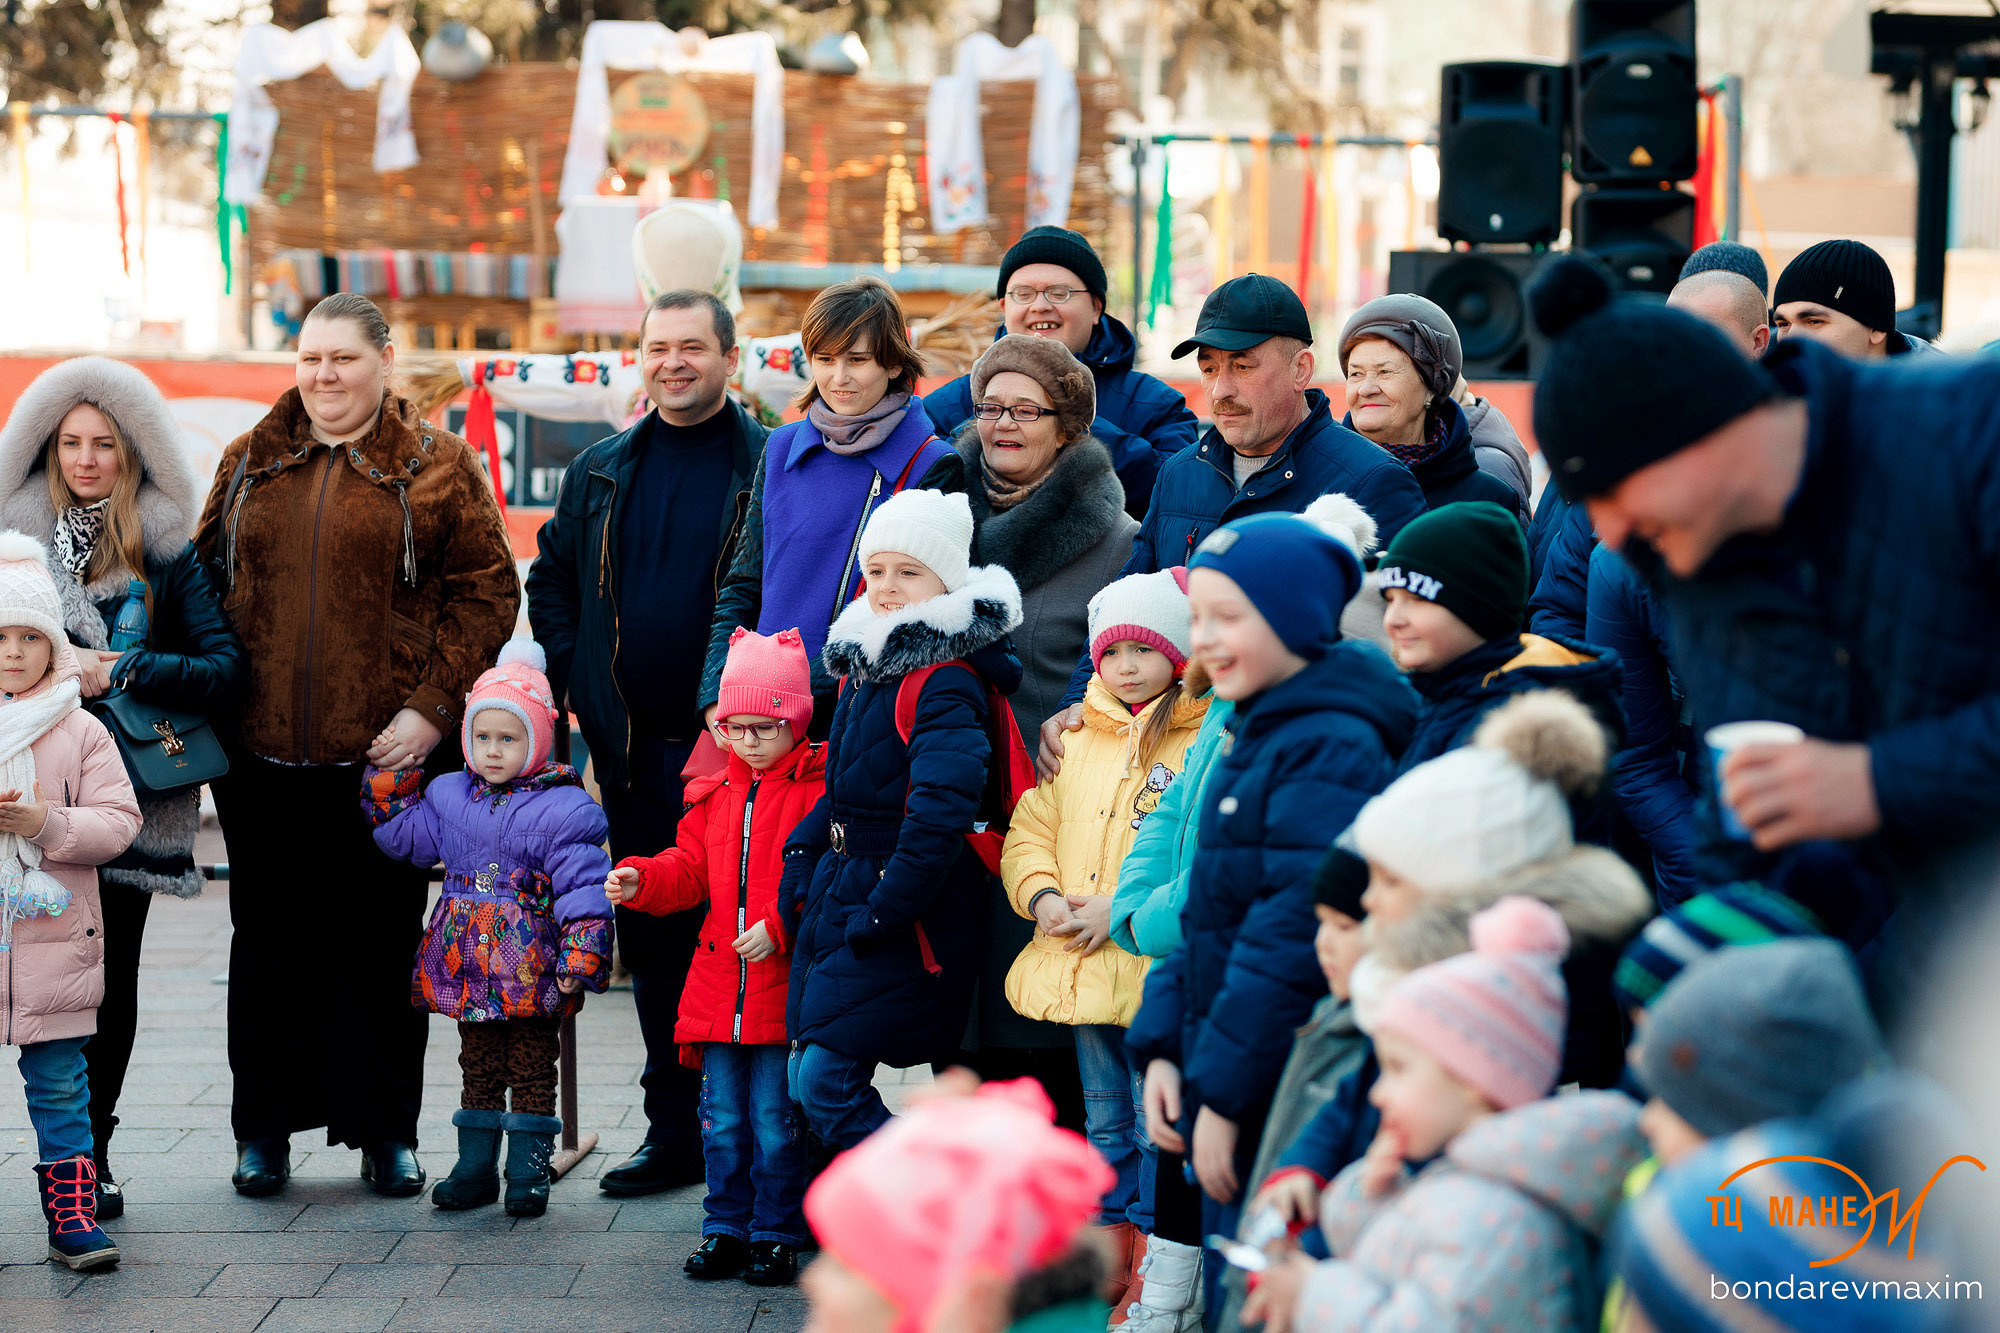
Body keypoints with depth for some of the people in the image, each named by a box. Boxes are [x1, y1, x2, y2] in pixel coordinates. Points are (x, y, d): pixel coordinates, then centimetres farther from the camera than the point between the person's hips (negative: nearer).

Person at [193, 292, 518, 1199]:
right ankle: (265, 1130, 19)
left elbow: (488, 591, -3)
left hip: (385, 754, -3)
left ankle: (384, 1130, 15)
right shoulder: (248, 465, 11)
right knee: (268, 943, 9)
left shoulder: (436, 469, 1)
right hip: (259, 756, 3)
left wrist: (433, 707, -11)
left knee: (384, 945, 5)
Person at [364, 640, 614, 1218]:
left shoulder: (561, 809, -9)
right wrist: (390, 778, 10)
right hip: (469, 970, 5)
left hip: (531, 970, -5)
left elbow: (584, 888, -12)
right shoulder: (451, 797, 8)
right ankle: (475, 1168, 22)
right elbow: (404, 833, 21)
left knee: (532, 1069, 3)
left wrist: (579, 958, -19)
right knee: (478, 1067, 14)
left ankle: (529, 1171, 11)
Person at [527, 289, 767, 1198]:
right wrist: (578, 683, 9)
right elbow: (551, 583, 22)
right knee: (654, 947, 9)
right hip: (633, 753, 5)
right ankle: (674, 1133, 18)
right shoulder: (601, 473, 14)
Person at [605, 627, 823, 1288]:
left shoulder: (817, 791, -6)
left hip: (784, 985, -5)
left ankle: (776, 1234, 11)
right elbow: (689, 869, 16)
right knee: (723, 1120, 10)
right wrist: (641, 880, -3)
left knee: (775, 1122, 0)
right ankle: (726, 1228, 20)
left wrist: (778, 925, -21)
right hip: (718, 981, 5)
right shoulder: (712, 794, 13)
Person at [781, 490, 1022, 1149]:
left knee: (824, 1083, -12)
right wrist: (801, 858, 11)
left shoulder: (948, 686, -17)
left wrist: (882, 914, -24)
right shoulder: (864, 667, 13)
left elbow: (940, 813, -25)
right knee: (811, 1075, 10)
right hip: (838, 885, 9)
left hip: (903, 912, -9)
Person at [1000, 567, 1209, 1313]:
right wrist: (1043, 896, -3)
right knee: (1106, 1127, 17)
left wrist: (1123, 907, -20)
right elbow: (1030, 831, 16)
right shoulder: (1078, 739, 15)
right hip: (1081, 969, 7)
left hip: (1159, 967, -7)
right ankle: (1110, 1259, 27)